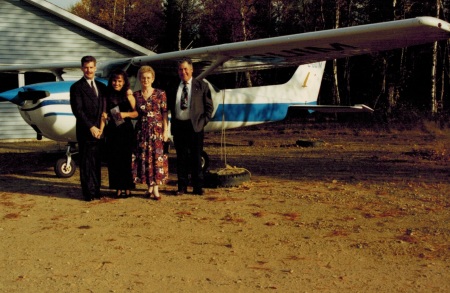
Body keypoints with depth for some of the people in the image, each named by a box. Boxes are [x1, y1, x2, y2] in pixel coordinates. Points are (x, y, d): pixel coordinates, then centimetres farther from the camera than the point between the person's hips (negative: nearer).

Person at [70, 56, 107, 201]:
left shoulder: (101, 87, 15)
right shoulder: (77, 87, -3)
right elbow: (77, 110, -10)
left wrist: (101, 127, 1)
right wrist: (91, 127, -14)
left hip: (99, 130, 5)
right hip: (85, 131, -5)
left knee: (97, 162, 9)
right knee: (87, 162, -2)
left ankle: (96, 190, 17)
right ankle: (88, 192, 4)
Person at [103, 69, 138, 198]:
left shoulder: (128, 95, 0)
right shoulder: (108, 96, 8)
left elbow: (136, 112, -4)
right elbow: (105, 112, 15)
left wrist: (126, 114, -19)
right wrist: (104, 115, -7)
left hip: (126, 130, -3)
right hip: (112, 131, 3)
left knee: (126, 158, -1)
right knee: (114, 159, 2)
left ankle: (127, 188, 9)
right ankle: (118, 188, 11)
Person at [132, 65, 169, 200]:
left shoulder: (160, 94, 1)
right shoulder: (135, 95, 6)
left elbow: (165, 113, 1)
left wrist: (165, 130, -6)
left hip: (157, 130, -2)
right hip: (142, 130, 2)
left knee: (157, 157, -5)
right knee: (144, 158, 3)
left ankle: (156, 188, -2)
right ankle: (149, 186, 13)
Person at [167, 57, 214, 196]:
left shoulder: (202, 86, 5)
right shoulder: (173, 88, 11)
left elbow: (209, 106, 5)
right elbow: (169, 107, 15)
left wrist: (203, 121, -5)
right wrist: (172, 122, 2)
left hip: (195, 126, -2)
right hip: (178, 126, 2)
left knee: (196, 158, 3)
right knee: (181, 158, 7)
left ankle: (198, 187, 11)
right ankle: (182, 187, 14)